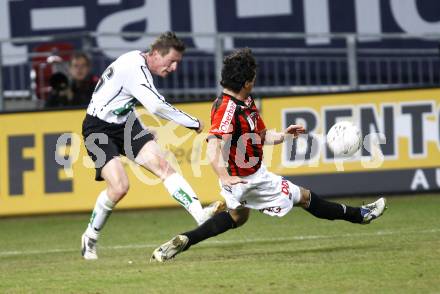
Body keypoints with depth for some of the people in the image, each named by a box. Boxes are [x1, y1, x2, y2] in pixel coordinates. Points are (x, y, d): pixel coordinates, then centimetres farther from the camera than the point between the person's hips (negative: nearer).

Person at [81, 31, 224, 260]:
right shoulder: (133, 67, -25)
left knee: (162, 165, -12)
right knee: (119, 187, -19)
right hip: (98, 129, -8)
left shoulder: (141, 65, 5)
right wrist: (194, 124, -25)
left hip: (124, 124, 8)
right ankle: (90, 237, 3)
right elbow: (157, 106, -34)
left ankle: (200, 214, -24)